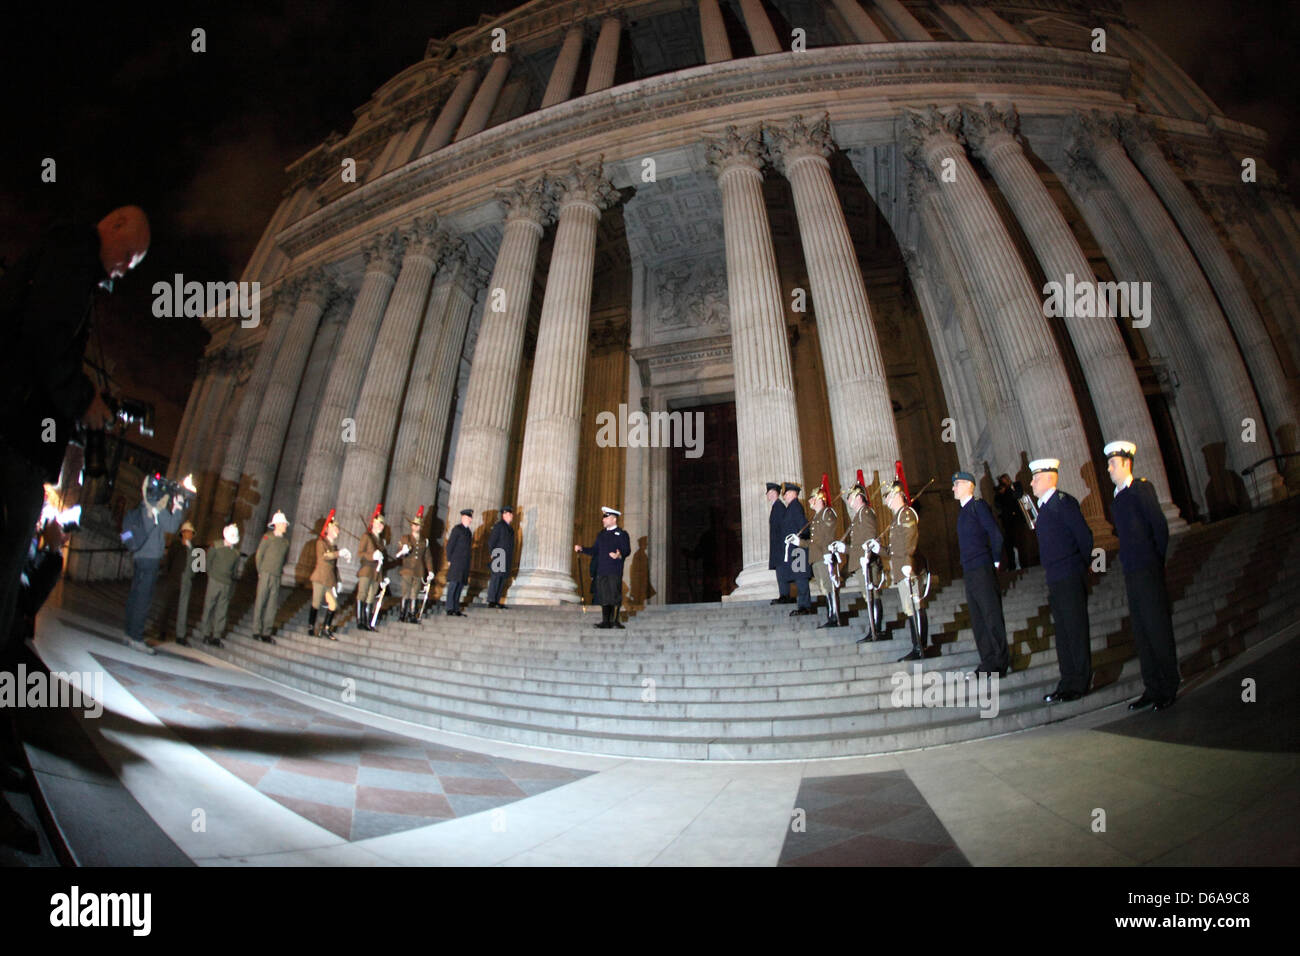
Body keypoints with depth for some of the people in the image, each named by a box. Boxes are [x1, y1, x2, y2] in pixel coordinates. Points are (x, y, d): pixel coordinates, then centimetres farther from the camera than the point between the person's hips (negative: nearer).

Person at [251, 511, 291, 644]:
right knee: (260, 603, 0)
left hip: (277, 577, 4)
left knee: (272, 605, 4)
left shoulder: (286, 540, 10)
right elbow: (258, 556, -1)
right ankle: (257, 631, 9)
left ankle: (266, 633, 10)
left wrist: (280, 569, 11)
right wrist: (261, 572, 0)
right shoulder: (268, 538, -4)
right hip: (265, 574, -4)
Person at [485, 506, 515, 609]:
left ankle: (496, 601, 8)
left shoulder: (509, 528, 19)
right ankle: (491, 601, -8)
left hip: (506, 558, 8)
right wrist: (491, 554, -15)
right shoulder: (499, 525, -6)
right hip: (499, 557, -8)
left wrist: (511, 557, 15)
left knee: (502, 579, 6)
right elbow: (491, 541, -10)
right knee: (496, 577, -9)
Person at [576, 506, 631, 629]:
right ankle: (606, 621, 10)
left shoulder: (622, 534, 0)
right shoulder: (601, 534, 19)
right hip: (602, 570, 6)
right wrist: (582, 549, 11)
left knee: (615, 595, -5)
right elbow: (595, 550, 21)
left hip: (615, 571, -5)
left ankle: (615, 620, 4)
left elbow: (627, 550, -8)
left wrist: (620, 555, -28)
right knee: (603, 596, 5)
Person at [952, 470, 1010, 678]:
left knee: (992, 616, -3)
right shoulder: (963, 510, 18)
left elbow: (996, 535, -11)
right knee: (977, 620, 10)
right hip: (969, 571, 9)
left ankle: (1000, 662, 3)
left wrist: (996, 561, -6)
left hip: (982, 570, -9)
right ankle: (988, 662, 17)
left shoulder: (978, 505, -7)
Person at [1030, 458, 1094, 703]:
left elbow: (1085, 536, -12)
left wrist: (1081, 565, -2)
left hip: (1070, 579, -9)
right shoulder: (1045, 506, 16)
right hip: (1055, 580, 9)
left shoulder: (1063, 502, -11)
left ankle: (1078, 685, 7)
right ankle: (1068, 682, 20)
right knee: (1063, 632, 12)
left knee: (1075, 631, -1)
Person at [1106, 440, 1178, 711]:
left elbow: (1160, 525, -9)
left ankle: (1168, 689, 8)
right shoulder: (1117, 497, 16)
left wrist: (1157, 559, -4)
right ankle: (1152, 688, 18)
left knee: (1158, 629, -1)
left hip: (1148, 570, -7)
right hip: (1131, 572, 8)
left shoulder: (1142, 488, -6)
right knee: (1141, 632, 10)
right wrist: (1129, 558, 11)